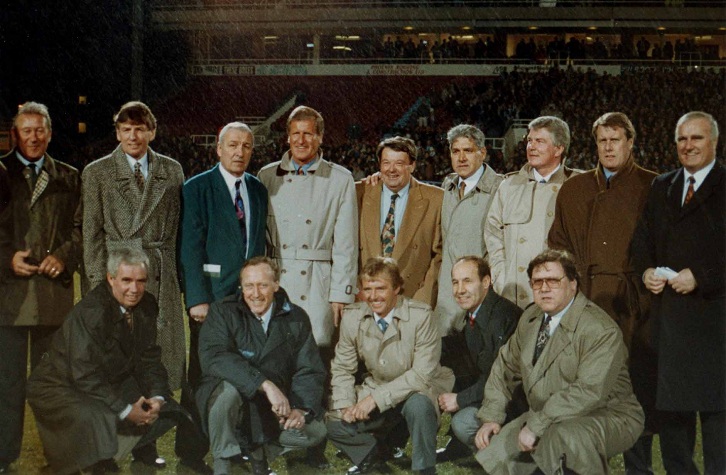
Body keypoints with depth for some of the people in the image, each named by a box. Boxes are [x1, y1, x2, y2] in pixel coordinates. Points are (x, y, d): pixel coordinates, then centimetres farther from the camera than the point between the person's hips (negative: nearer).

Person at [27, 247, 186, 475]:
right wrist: (126, 410, -28)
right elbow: (86, 377, -29)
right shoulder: (89, 312, -28)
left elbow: (149, 359, 2)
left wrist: (157, 397, -15)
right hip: (63, 387, -7)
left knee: (164, 407, -4)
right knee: (97, 419, -33)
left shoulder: (146, 306, -5)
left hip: (111, 383, 7)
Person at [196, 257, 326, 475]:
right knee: (229, 389, -35)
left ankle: (259, 449, 12)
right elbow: (213, 357, -29)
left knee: (316, 431, -17)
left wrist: (301, 409, -25)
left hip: (275, 406, 3)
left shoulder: (296, 318, -3)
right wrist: (265, 383, -39)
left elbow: (310, 371, -5)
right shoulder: (223, 311, -12)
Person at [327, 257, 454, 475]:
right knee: (336, 423, -11)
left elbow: (423, 373, -23)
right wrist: (345, 405, -15)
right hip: (376, 388, 5)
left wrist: (376, 397, -28)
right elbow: (342, 368, 3)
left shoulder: (420, 315, -20)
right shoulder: (352, 316, -7)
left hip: (418, 391, -4)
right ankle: (369, 457, 20)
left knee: (417, 405, -36)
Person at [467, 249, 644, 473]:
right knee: (492, 449, -4)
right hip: (548, 418, 7)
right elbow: (505, 366, 15)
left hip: (604, 418, -7)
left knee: (564, 436, -37)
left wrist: (536, 425, -29)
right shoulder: (530, 318, 5)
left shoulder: (600, 329, -20)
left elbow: (589, 392, -29)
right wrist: (491, 417, 3)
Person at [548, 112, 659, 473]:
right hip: (587, 303, 3)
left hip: (635, 304, -2)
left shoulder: (652, 187, 5)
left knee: (639, 384, 1)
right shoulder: (574, 189, 16)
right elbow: (558, 243, 16)